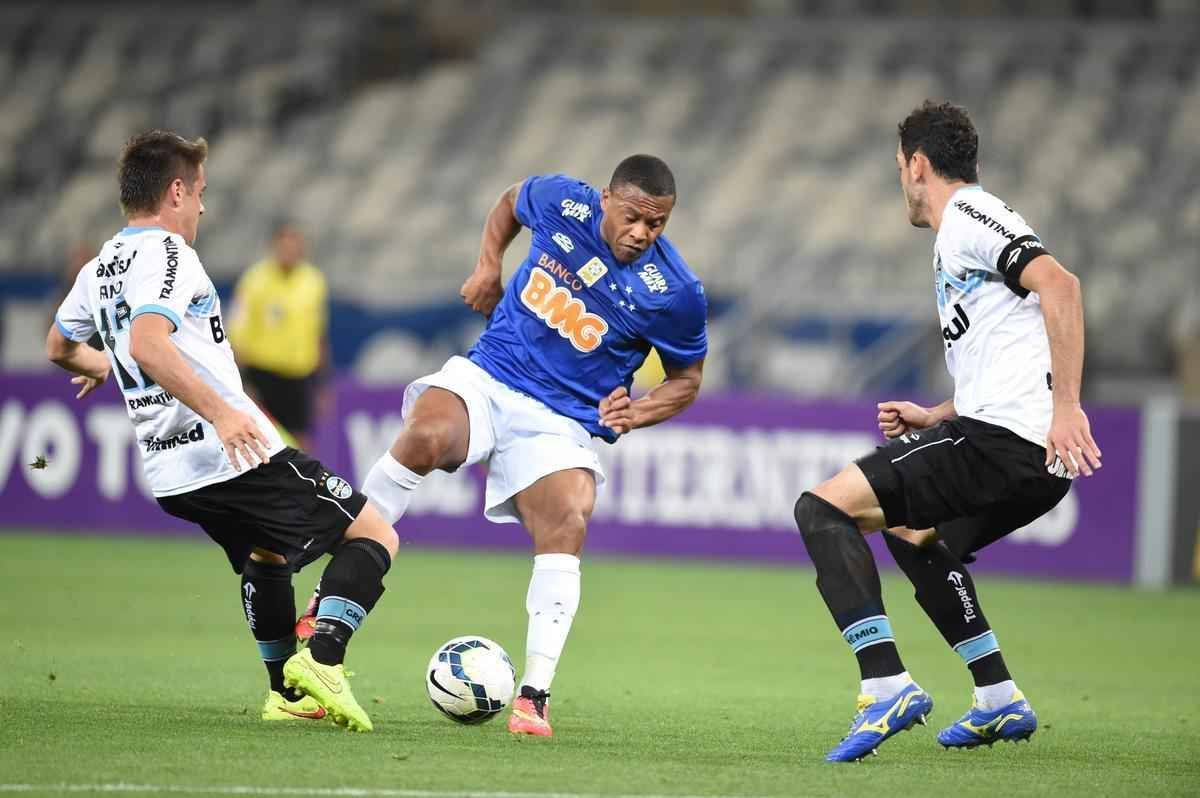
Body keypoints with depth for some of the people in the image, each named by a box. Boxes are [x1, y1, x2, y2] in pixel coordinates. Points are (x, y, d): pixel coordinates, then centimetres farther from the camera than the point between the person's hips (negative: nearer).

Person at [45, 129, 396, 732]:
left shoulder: (99, 269, 15)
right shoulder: (166, 253, -12)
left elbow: (59, 347, 31)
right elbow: (147, 343, -29)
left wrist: (103, 367, 53)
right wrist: (220, 410, -33)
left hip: (169, 474, 9)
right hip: (236, 455, -9)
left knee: (264, 556, 34)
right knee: (373, 536, -2)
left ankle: (286, 692, 36)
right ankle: (323, 658, -21)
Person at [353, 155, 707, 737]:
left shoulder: (675, 293, -10)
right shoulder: (561, 203, -5)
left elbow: (687, 377, 6)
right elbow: (510, 202, 20)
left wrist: (639, 412, -13)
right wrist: (488, 266, 6)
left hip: (561, 421, -1)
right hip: (485, 377, 1)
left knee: (566, 529, -26)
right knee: (425, 437, -31)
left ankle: (534, 696, -19)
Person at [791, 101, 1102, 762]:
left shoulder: (968, 217, -4)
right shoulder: (959, 237, 27)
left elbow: (1060, 285, -21)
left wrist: (1067, 406, -27)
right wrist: (935, 418, 24)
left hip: (1003, 437, -10)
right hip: (1037, 462, 10)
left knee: (823, 508, -13)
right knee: (913, 535, 34)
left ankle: (886, 684, -25)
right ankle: (1000, 701, 30)